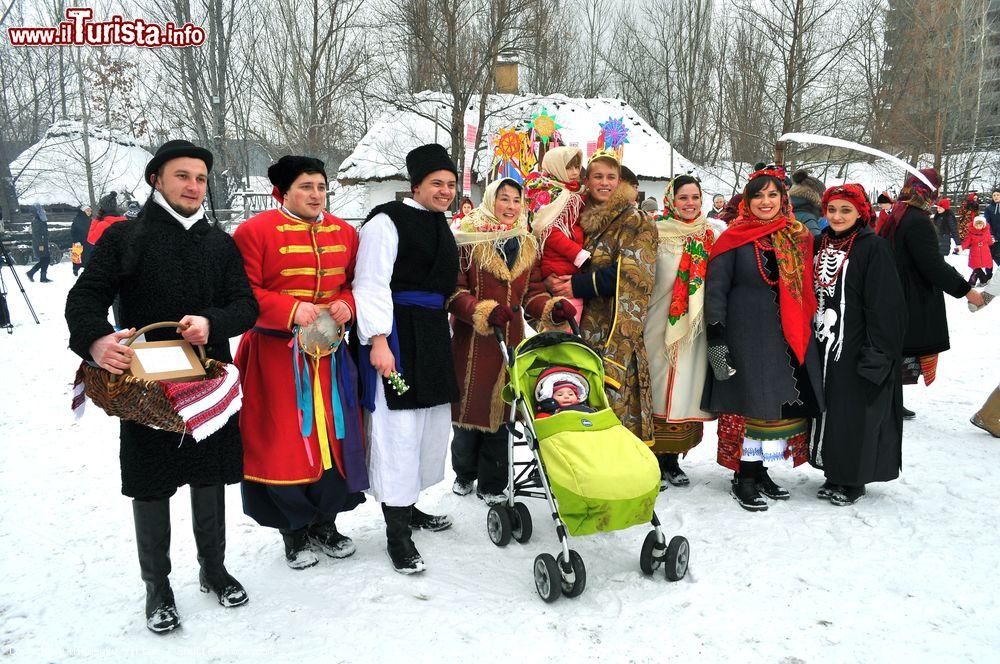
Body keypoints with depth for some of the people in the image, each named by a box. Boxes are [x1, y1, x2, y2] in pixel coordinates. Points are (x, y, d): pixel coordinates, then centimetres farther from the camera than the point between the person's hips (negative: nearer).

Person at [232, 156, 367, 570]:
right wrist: (291, 310, -20)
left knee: (333, 434, 9)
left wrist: (346, 304, -5)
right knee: (283, 439, 2)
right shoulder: (255, 232, -7)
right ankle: (294, 529, 21)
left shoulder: (344, 233, 9)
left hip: (329, 352, 5)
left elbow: (355, 282, 17)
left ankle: (325, 522, 28)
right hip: (276, 355, -4)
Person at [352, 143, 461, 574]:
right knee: (397, 425, -8)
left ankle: (408, 506, 30)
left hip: (432, 332, 9)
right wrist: (378, 340, -24)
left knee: (429, 423, 14)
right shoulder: (388, 221, -8)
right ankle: (396, 533, 0)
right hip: (395, 332, -9)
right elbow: (371, 284, -16)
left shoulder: (441, 227, 19)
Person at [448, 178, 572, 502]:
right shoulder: (469, 240, -6)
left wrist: (552, 308, -9)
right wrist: (484, 312, -25)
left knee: (501, 409, 9)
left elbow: (532, 293, 11)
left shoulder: (527, 244, 12)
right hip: (471, 339, -4)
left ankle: (491, 485, 23)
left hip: (510, 338, 4)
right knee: (469, 405, 6)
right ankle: (464, 473, 31)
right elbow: (453, 292, -10)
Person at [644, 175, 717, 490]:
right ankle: (654, 460, 6)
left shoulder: (708, 235, 12)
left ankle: (672, 458, 17)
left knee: (685, 387, 6)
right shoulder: (656, 233, -3)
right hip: (659, 322, -4)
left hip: (693, 325, 4)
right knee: (658, 385, -3)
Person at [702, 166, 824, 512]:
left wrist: (806, 333, 14)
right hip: (746, 337, -5)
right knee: (749, 402, -3)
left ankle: (760, 469, 21)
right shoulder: (735, 239, -3)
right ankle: (744, 478, 10)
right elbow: (715, 290, -5)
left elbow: (807, 290, 18)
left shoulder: (800, 237, 10)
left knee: (786, 402, 7)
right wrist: (716, 340, -12)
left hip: (790, 337, 5)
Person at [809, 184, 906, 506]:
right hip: (824, 347, 6)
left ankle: (854, 481, 16)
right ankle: (834, 474, 24)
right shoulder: (822, 245, 10)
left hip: (855, 349, -6)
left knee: (854, 414, 1)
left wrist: (877, 354, -18)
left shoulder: (873, 247, -9)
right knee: (828, 410, 11)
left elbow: (884, 305, -14)